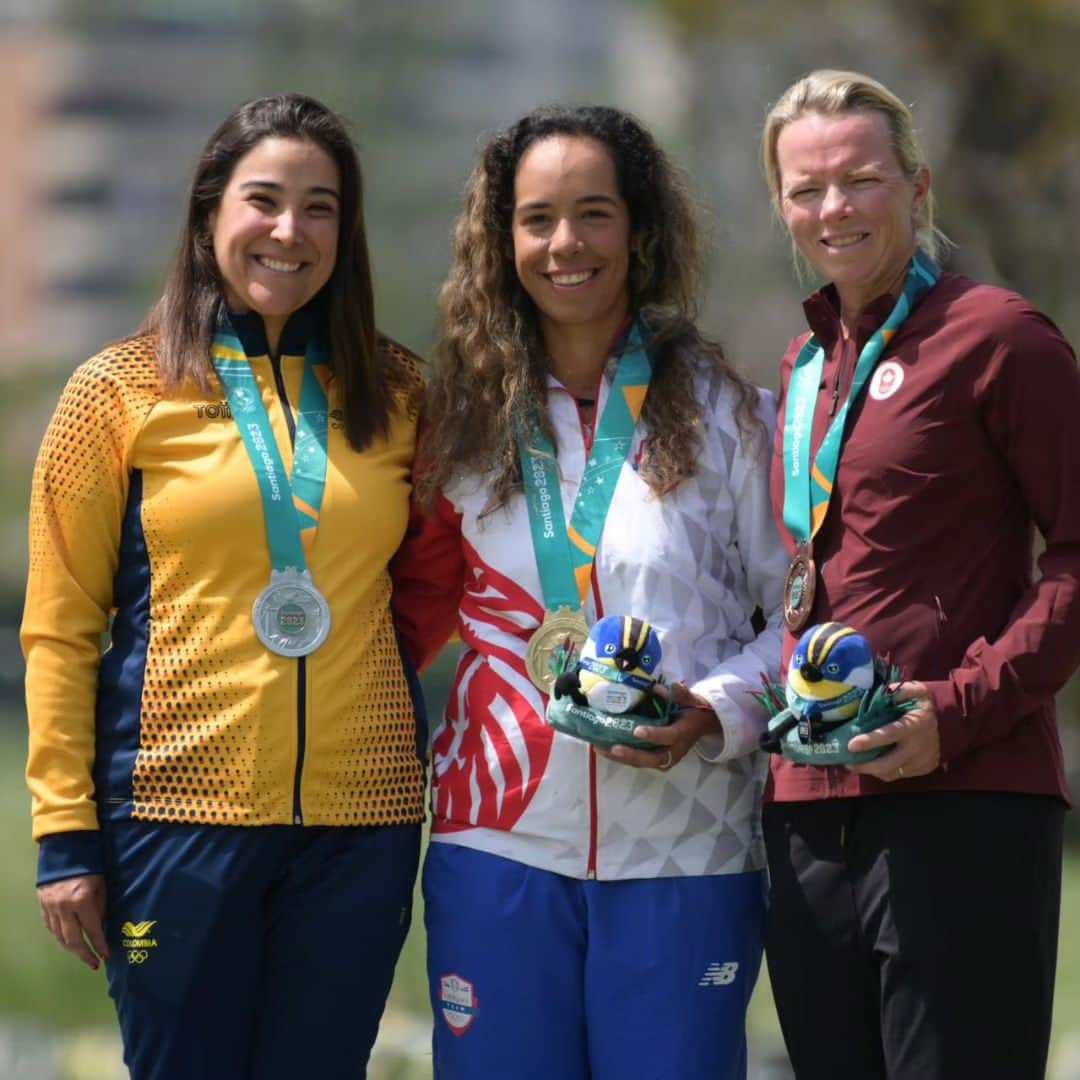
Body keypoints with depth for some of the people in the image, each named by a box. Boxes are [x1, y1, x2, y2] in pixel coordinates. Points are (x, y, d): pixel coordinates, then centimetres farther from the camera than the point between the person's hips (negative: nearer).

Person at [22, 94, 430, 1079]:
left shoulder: (395, 393, 9)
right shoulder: (121, 390, 1)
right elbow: (59, 628, 1)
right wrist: (66, 835, -4)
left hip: (361, 813, 2)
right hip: (179, 804, -2)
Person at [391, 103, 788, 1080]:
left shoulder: (723, 413, 3)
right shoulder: (470, 415, 10)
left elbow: (798, 616, 4)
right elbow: (421, 601, 17)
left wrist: (715, 714, -12)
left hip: (682, 853, -2)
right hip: (502, 843, 2)